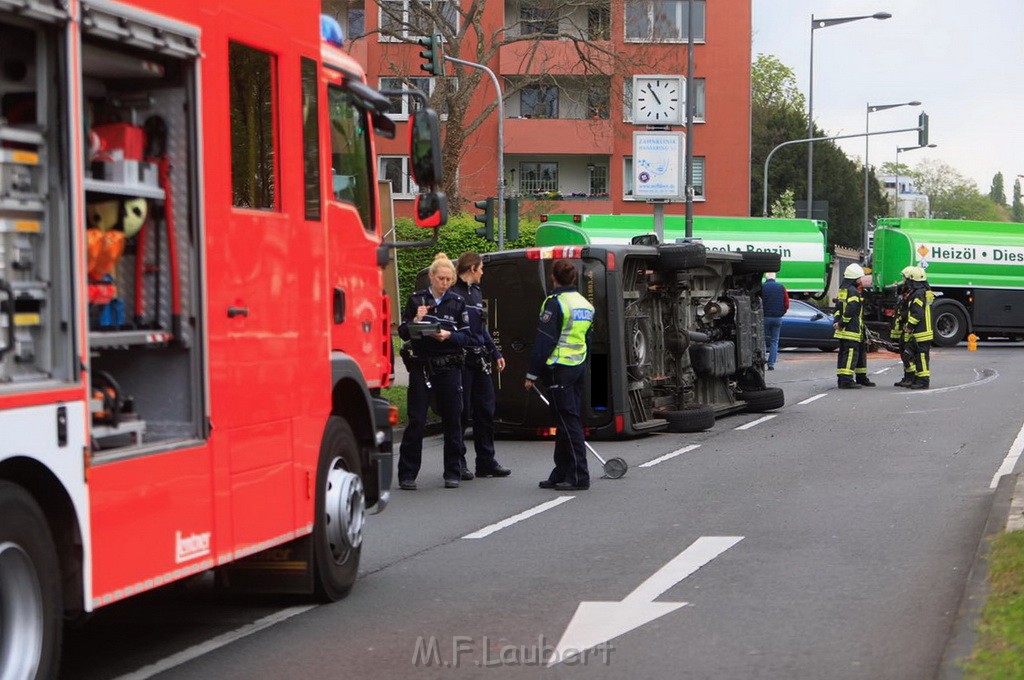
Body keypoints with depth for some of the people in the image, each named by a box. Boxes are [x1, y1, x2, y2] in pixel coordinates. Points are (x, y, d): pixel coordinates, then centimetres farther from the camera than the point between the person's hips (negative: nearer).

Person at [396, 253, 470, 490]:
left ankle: (452, 472, 13)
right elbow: (403, 333, 4)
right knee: (416, 420, -5)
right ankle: (407, 474, 0)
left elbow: (465, 335, 5)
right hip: (421, 366, -1)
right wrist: (416, 321, -15)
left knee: (452, 420, 3)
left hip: (449, 367, 1)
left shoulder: (457, 303, 8)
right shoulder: (416, 300, 4)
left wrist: (448, 335, -14)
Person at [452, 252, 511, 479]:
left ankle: (487, 462, 16)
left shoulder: (476, 292, 18)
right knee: (462, 411, -3)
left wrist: (496, 354, 22)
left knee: (485, 410, 9)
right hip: (461, 358, -8)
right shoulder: (453, 293, -10)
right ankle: (457, 463, 7)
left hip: (479, 358, 8)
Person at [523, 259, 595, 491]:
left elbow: (544, 341, -14)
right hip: (579, 367, 8)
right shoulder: (585, 304, 13)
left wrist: (532, 374, -10)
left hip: (560, 368, -8)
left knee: (568, 422, -6)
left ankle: (579, 476, -7)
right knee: (568, 421, 13)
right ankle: (562, 473, 18)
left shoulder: (555, 302, -13)